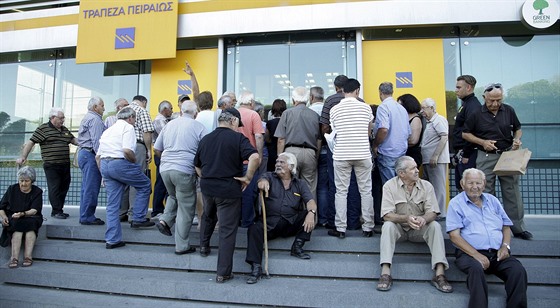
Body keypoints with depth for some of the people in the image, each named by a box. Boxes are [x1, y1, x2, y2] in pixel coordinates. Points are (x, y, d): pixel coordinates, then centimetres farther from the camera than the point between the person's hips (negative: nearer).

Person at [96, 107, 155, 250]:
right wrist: (135, 161, -2)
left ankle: (112, 240, 13)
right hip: (120, 164, -8)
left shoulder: (108, 130, 24)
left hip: (104, 164, 8)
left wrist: (104, 174, 25)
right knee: (145, 185, 13)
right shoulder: (128, 127, -2)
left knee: (112, 204, 10)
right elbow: (127, 151, -19)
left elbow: (97, 156, 22)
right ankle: (138, 219, 12)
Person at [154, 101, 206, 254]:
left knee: (174, 196, 31)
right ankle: (182, 246, 11)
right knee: (186, 207, 5)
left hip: (165, 168, 5)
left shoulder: (169, 124, 12)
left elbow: (157, 148, 17)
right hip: (184, 171, -5)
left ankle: (165, 220, 11)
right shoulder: (198, 127, -3)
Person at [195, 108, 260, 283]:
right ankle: (223, 273, 10)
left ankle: (204, 246, 44)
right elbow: (255, 157, -25)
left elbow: (197, 166, 17)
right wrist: (248, 177, -13)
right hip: (229, 190, -5)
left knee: (208, 216, 35)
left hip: (207, 188, 5)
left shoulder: (205, 139, 9)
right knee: (227, 231, 4)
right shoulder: (237, 138, -9)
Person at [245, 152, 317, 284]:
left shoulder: (300, 184, 14)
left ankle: (297, 246, -14)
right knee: (254, 229, -28)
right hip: (271, 222, -1)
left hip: (292, 223, 1)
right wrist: (263, 182, -40)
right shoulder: (270, 177, 12)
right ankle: (256, 267, -25)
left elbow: (310, 201, -3)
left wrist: (311, 213, -27)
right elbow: (262, 180, -13)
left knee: (310, 211, -21)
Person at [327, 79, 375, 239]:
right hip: (363, 154, 0)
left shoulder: (334, 109, 0)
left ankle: (340, 229, 10)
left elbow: (334, 130, 4)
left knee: (341, 192, 6)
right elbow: (369, 132, 9)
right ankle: (368, 227, 15)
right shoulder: (365, 107, 1)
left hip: (341, 155, 0)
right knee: (366, 191, 9)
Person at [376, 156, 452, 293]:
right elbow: (387, 215, -17)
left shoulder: (426, 186, -2)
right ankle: (385, 273, -35)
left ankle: (440, 274, -27)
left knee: (435, 225, -25)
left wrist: (424, 218, -34)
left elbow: (433, 212, -9)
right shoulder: (390, 186, -9)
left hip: (419, 229, 2)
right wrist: (406, 218, -36)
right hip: (398, 228, -2)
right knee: (388, 225, -31)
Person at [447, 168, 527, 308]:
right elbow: (454, 236, -5)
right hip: (470, 254, -4)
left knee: (518, 270, -24)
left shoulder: (492, 200, 20)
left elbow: (506, 226, 21)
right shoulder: (456, 203, 3)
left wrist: (505, 246, 1)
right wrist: (476, 255, -15)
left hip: (497, 254, 4)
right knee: (476, 269, -35)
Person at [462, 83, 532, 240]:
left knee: (512, 192, 6)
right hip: (486, 158, -2)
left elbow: (517, 129, 15)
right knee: (486, 194, 5)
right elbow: (465, 133, 2)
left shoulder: (509, 110, 2)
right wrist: (482, 142, -12)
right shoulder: (476, 113, -5)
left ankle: (518, 228, 17)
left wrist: (517, 139, -6)